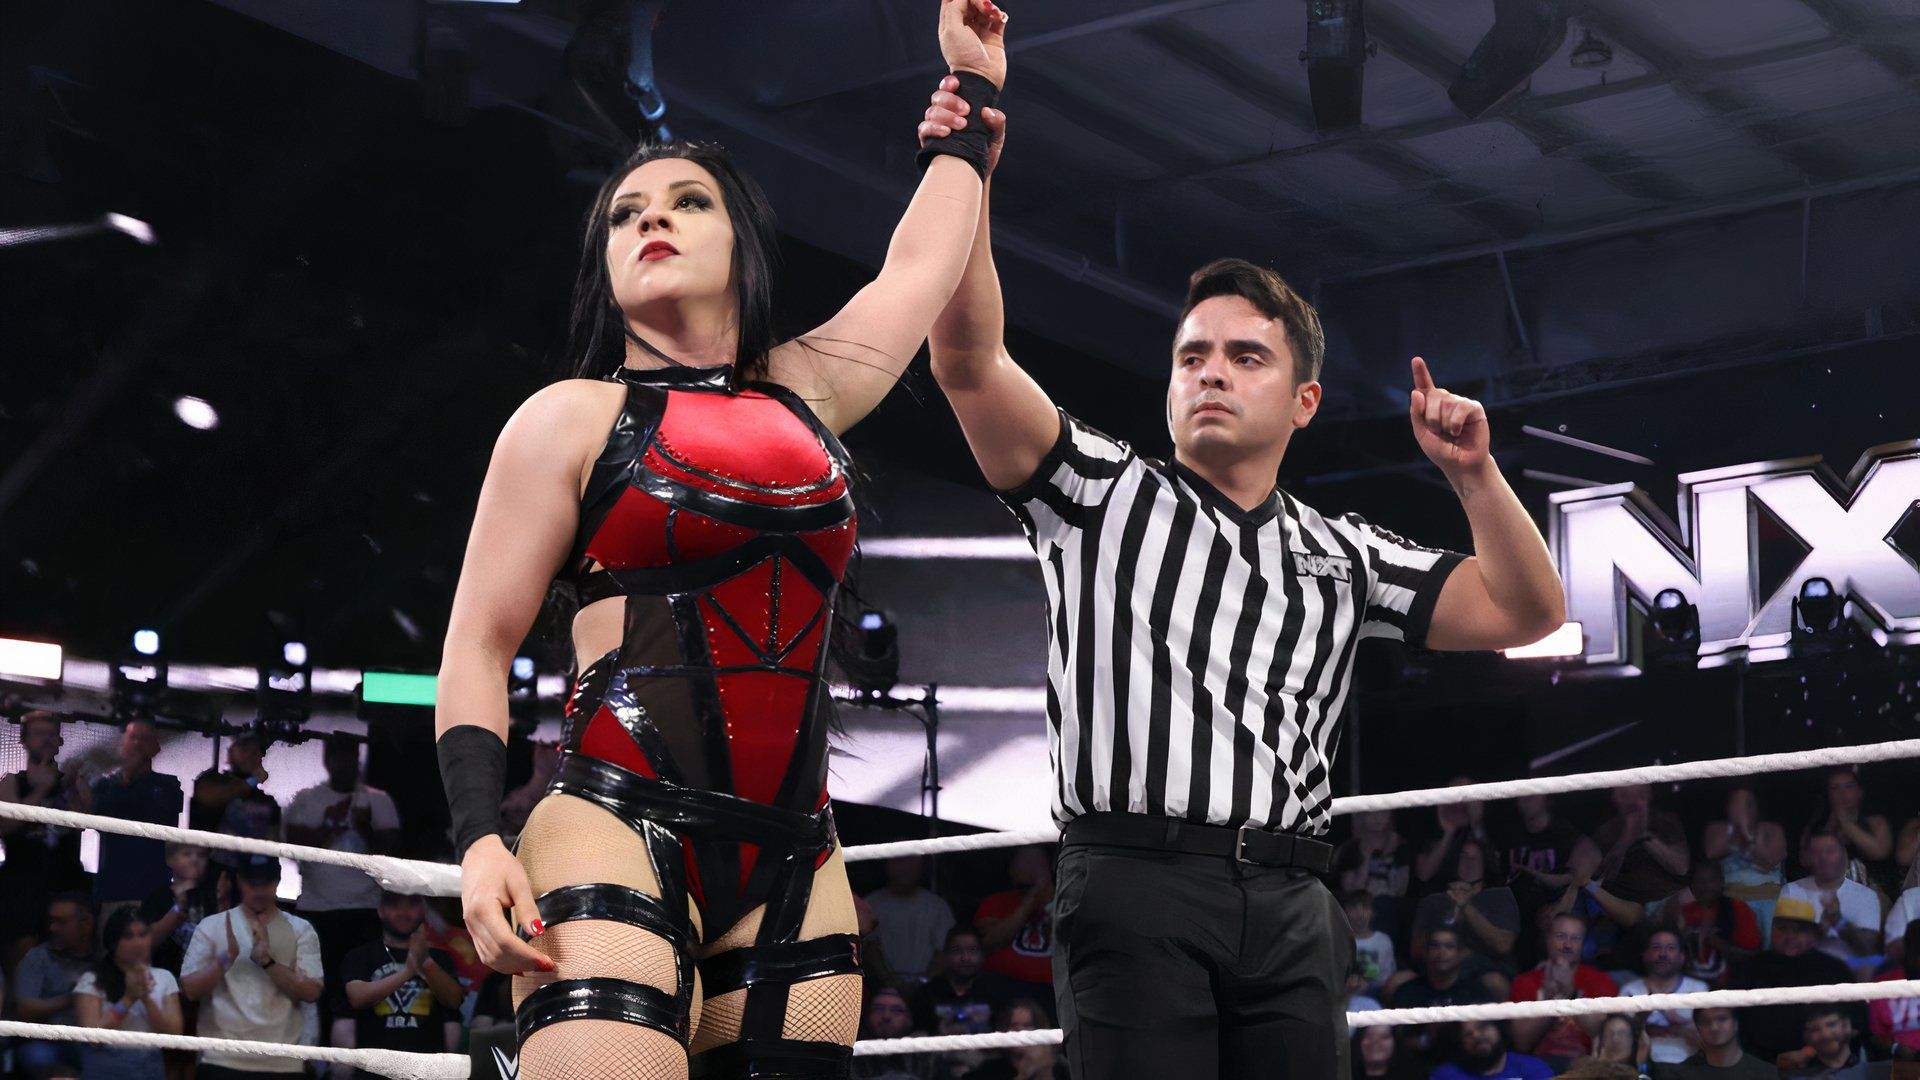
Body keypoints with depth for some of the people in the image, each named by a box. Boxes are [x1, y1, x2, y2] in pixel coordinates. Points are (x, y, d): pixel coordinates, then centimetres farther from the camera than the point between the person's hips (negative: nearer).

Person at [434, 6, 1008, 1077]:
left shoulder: (806, 394, 18)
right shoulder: (572, 418, 7)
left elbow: (924, 263, 32)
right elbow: (480, 646, 5)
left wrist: (976, 91, 42)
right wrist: (481, 841, -8)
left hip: (793, 863, 5)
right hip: (616, 829, -4)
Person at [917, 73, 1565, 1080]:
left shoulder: (1340, 555, 22)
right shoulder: (1104, 494, 12)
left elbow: (1523, 612, 19)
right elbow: (970, 362, -2)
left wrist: (1473, 473, 7)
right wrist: (967, 182, -11)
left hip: (1288, 909, 4)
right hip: (1135, 884, -4)